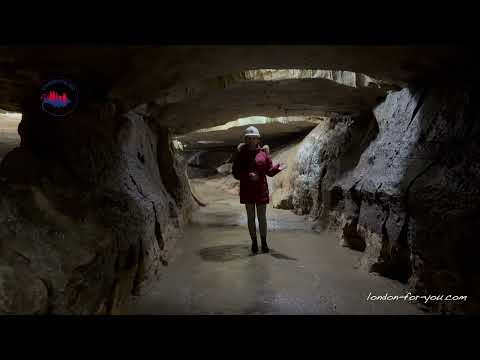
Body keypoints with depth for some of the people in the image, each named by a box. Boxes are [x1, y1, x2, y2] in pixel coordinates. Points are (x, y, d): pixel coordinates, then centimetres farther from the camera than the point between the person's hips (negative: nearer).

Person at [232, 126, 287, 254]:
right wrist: (248, 175, -16)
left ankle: (264, 243, 13)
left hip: (261, 189, 0)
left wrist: (277, 168, -15)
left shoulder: (264, 152, 4)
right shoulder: (241, 153, 2)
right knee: (250, 217, 6)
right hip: (247, 189, 0)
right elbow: (235, 173, 0)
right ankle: (254, 243, 16)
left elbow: (269, 171, 5)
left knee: (262, 217, 2)